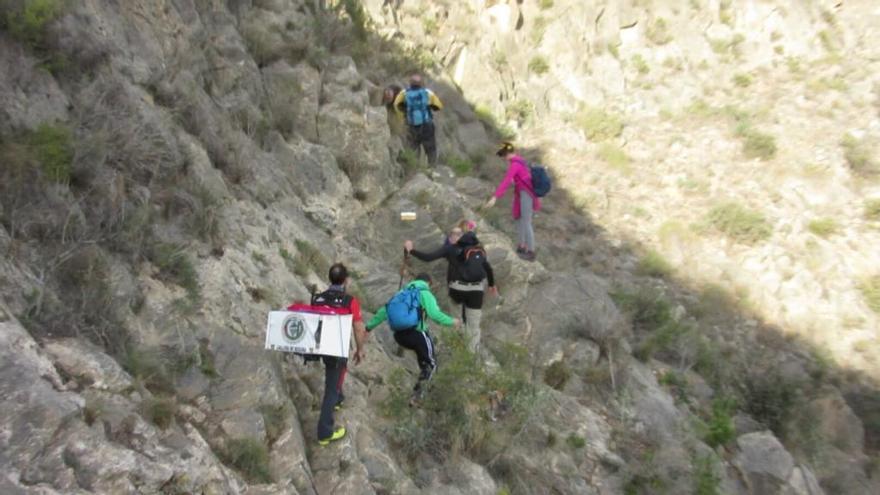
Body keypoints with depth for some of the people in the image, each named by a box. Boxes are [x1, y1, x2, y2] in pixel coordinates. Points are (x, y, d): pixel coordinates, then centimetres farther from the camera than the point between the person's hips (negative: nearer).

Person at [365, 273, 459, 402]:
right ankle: (417, 392, 3)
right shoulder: (425, 294, 3)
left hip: (398, 336, 6)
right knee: (430, 363, 12)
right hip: (416, 334, -6)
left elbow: (385, 310, 20)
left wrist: (369, 326, 26)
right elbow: (435, 314, -12)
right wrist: (451, 322, 2)